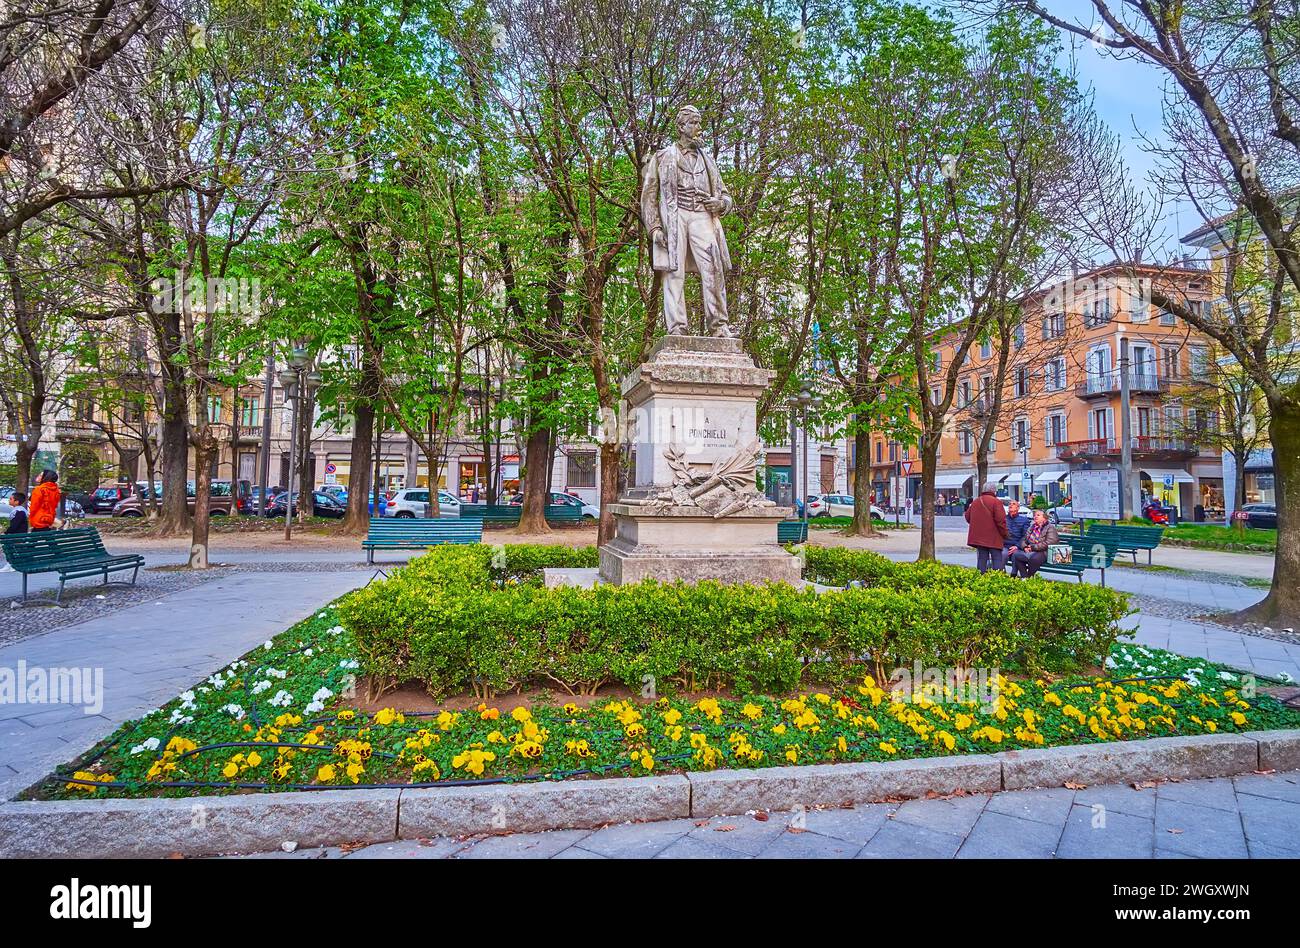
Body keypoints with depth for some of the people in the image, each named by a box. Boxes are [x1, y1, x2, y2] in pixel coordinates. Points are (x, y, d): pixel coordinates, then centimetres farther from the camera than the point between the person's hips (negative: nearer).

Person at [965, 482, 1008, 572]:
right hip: (993, 537, -6)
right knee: (997, 559, -1)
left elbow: (967, 516, 17)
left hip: (978, 536, 6)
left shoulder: (976, 501, 11)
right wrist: (1004, 534, -5)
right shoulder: (996, 502, -9)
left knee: (981, 559, 9)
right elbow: (1000, 520, -16)